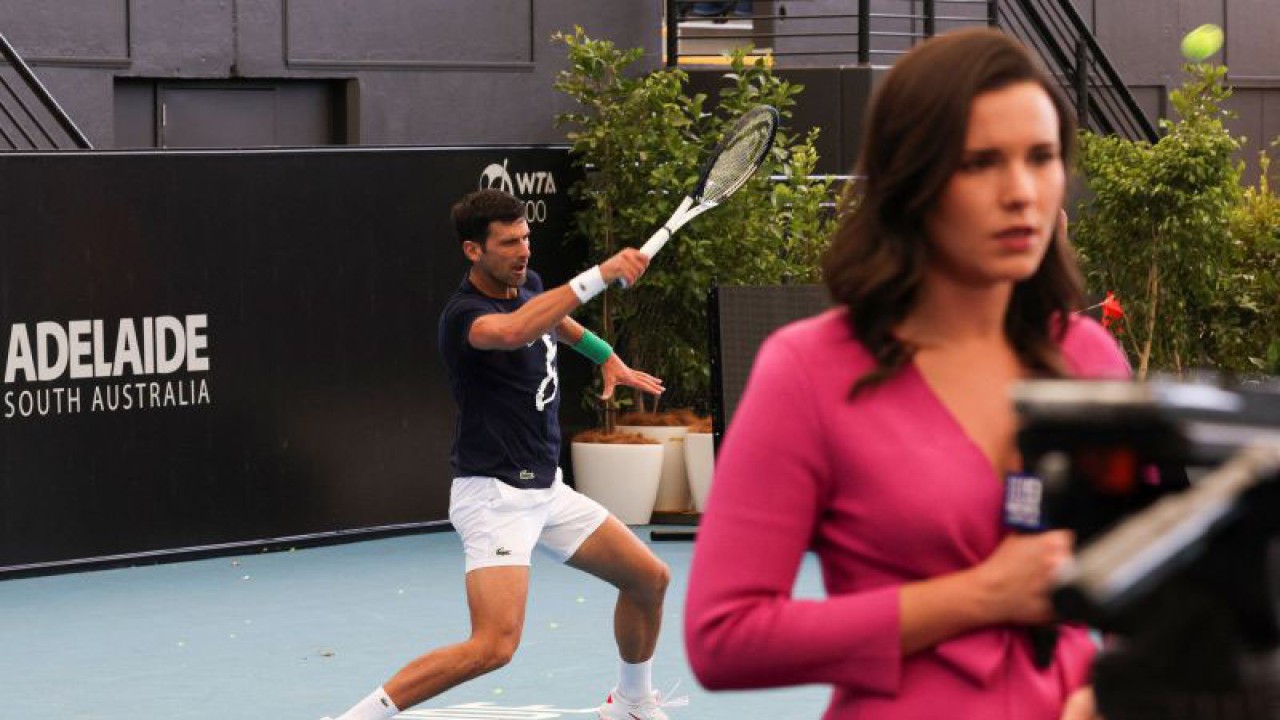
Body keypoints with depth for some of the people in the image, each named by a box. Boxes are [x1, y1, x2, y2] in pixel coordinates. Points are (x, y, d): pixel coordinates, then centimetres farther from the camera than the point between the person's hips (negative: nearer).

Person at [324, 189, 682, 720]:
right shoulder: (464, 313, -22)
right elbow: (512, 332, -47)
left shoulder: (529, 284, 6)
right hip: (494, 496, -9)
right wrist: (601, 274, -47)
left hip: (546, 490, 9)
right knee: (495, 645, -24)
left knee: (649, 579, 15)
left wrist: (607, 356, 27)